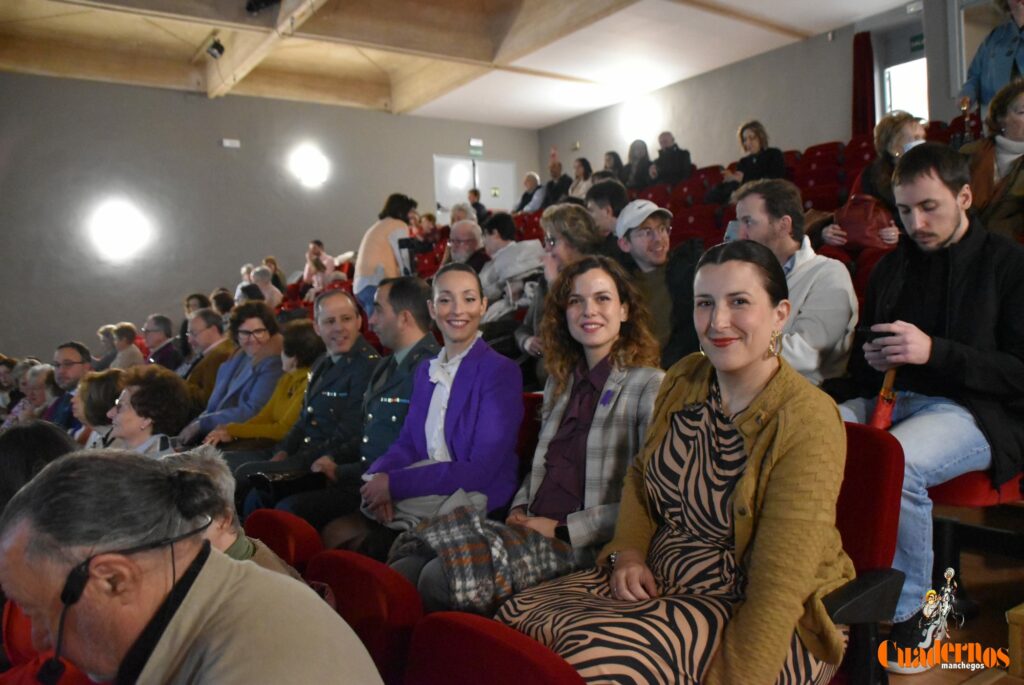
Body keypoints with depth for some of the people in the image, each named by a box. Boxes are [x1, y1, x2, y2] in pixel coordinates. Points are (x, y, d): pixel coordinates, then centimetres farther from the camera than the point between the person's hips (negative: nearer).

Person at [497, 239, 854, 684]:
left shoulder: (807, 423, -19)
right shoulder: (682, 379, 1)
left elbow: (778, 585, -22)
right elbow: (640, 476, 15)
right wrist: (627, 551, -1)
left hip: (749, 613, -6)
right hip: (658, 579, 6)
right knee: (518, 618, -12)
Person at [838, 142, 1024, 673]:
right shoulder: (892, 267, 19)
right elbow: (860, 362, 25)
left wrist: (934, 351, -18)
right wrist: (869, 360, 0)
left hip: (975, 411, -5)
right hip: (890, 400, 5)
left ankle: (908, 615, -13)